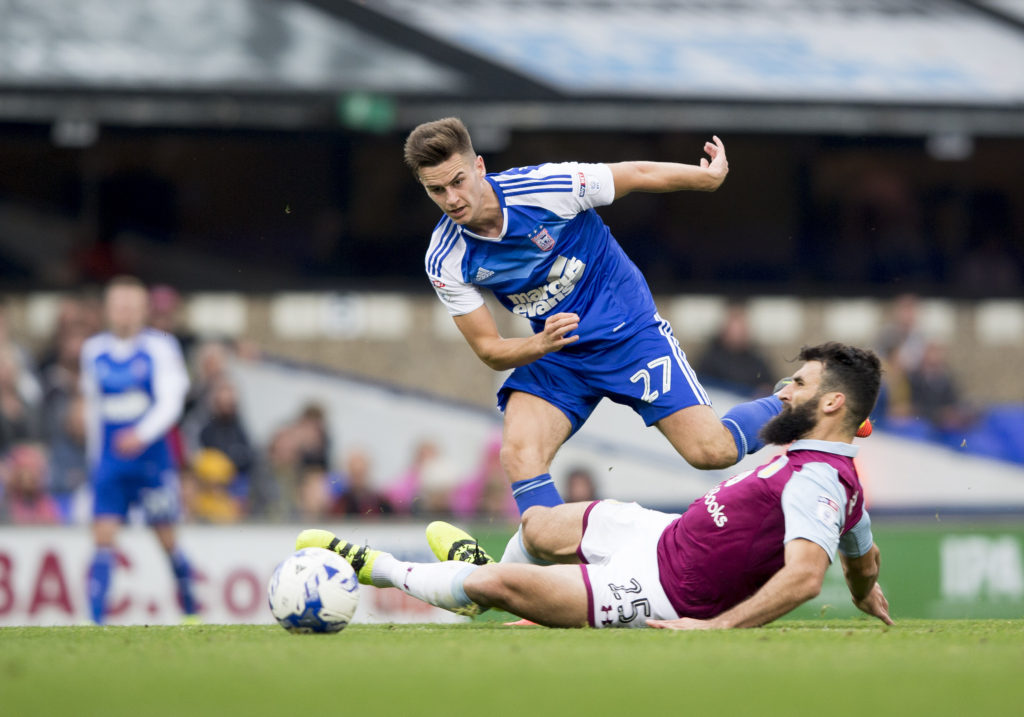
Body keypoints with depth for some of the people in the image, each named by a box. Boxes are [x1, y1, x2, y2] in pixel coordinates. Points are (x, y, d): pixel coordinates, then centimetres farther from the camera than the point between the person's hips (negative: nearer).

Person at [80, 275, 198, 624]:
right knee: (103, 539, -11)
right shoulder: (93, 351, 8)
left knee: (167, 540, 6)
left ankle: (190, 611, 25)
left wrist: (142, 434, -31)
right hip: (109, 461, 2)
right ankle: (95, 619, -16)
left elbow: (170, 402, -14)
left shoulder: (160, 348, -4)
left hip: (151, 460, -2)